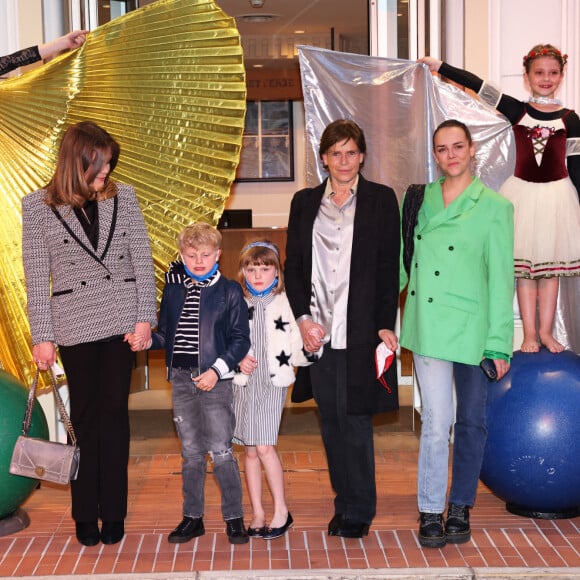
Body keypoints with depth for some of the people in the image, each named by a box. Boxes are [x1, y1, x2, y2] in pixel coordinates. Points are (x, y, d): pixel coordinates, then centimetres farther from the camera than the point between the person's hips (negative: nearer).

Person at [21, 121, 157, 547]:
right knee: (85, 415, 7)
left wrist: (144, 317, -4)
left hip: (122, 320, 1)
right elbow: (36, 276, 1)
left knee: (115, 412, 5)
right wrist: (43, 336, -2)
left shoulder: (123, 196, 4)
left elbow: (142, 260, 4)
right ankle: (85, 515, 19)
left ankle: (113, 513, 15)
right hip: (75, 324, -1)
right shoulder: (37, 206, 1)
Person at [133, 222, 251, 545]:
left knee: (221, 451, -5)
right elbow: (166, 333, 15)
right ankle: (193, 518, 21)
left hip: (215, 380, -4)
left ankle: (234, 517, 8)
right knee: (191, 452, 11)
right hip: (181, 378, 4)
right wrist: (147, 342, -5)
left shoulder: (229, 291, -3)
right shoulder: (173, 289, 9)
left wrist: (216, 370, -14)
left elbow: (240, 339, -5)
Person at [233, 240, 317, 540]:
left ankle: (281, 510, 3)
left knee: (264, 446, -12)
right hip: (244, 383, 3)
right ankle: (257, 513, 16)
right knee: (249, 449, 6)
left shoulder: (286, 303, 0)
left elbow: (297, 347, 2)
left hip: (274, 382, -3)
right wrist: (238, 360, -8)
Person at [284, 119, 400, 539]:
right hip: (318, 331, 3)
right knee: (331, 421, 9)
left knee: (355, 418, -2)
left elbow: (389, 267, -1)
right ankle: (345, 502, 22)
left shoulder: (381, 199, 3)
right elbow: (293, 265, 10)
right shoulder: (305, 202, 11)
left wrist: (385, 324, -8)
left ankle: (359, 510, 11)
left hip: (361, 331, -3)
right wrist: (303, 318, -2)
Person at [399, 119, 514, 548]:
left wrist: (499, 344, -7)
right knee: (436, 422, -2)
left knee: (471, 420, 9)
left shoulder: (494, 207, -3)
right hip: (428, 326, 1)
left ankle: (460, 508, 22)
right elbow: (402, 262, 13)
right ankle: (431, 512, 9)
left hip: (473, 326, -1)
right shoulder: (419, 198, 7)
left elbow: (501, 279, -4)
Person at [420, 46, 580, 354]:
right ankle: (529, 334, 8)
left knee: (550, 265, 6)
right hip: (523, 193, 0)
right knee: (523, 265, 1)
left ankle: (545, 331, 16)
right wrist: (440, 66, -5)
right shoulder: (516, 111, 2)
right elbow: (478, 86, -3)